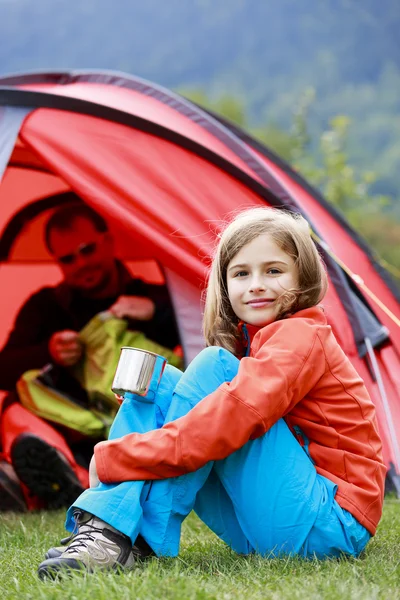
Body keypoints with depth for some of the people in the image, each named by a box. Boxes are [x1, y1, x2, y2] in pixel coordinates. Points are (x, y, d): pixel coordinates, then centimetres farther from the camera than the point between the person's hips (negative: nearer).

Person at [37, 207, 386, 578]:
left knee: (214, 366, -19)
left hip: (333, 524, -9)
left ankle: (144, 537, -19)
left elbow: (233, 417, -27)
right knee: (159, 381, 1)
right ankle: (104, 528, -17)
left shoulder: (300, 337, -12)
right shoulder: (243, 343, 16)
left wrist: (114, 457, -24)